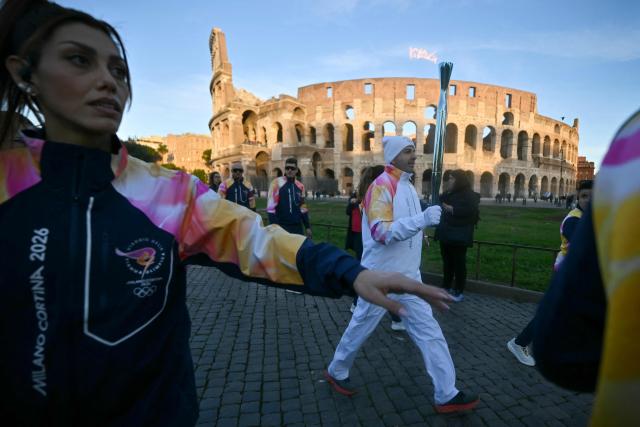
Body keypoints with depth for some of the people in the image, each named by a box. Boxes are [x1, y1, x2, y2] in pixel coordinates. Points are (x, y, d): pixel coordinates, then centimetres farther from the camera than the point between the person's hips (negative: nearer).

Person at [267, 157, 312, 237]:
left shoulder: (300, 186, 9)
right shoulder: (277, 183, -7)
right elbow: (271, 208, -11)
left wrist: (307, 227, 14)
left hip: (297, 227, 6)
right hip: (282, 227, -5)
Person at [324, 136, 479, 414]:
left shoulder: (407, 186, 12)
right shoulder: (381, 186, -17)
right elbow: (381, 232, -27)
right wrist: (422, 219, -33)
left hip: (408, 277, 8)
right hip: (381, 277, -8)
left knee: (428, 331, 10)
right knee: (360, 329, 11)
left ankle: (447, 395, 23)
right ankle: (336, 372, 35)